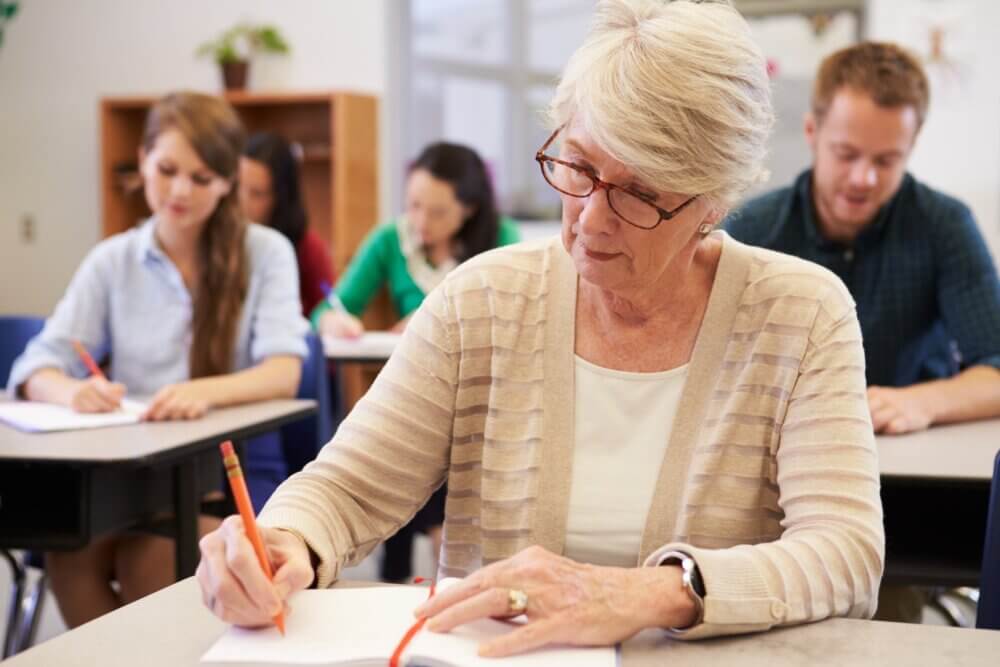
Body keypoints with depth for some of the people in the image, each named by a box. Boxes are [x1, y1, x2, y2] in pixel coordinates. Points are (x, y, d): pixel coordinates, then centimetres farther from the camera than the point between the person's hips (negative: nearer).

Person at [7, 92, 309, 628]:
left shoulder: (266, 252, 2)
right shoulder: (111, 261, 9)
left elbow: (284, 372, -11)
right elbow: (37, 367, 1)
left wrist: (206, 391, -33)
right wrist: (71, 391, -25)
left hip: (227, 464, -2)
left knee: (150, 558, -30)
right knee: (69, 553, -28)